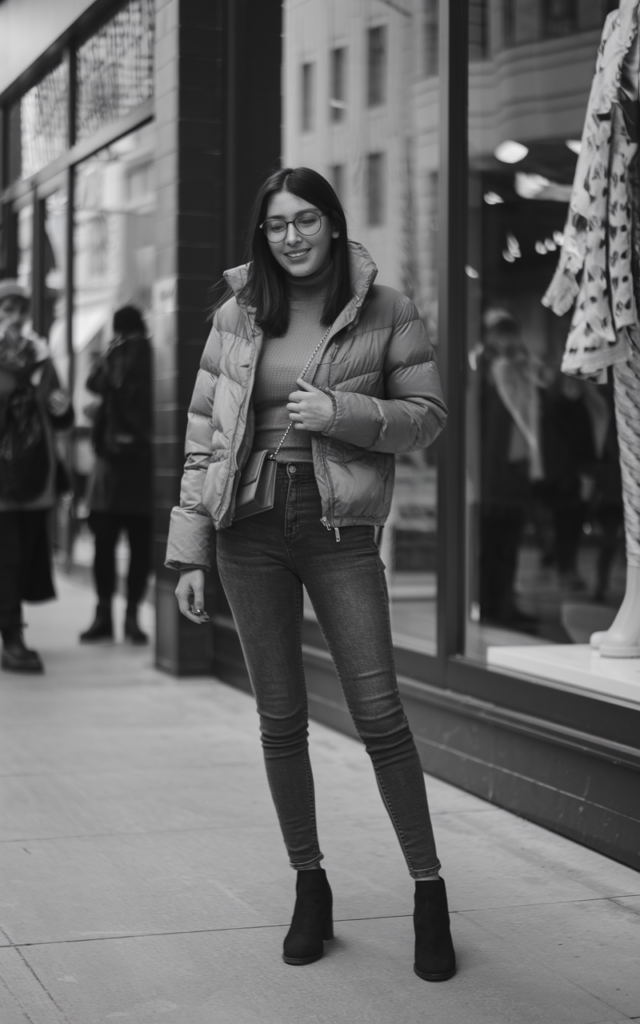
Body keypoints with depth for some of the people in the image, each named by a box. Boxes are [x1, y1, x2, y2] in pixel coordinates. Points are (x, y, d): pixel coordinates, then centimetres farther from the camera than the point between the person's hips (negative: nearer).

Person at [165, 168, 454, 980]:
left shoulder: (383, 311, 0)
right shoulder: (237, 317, 5)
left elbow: (428, 416, 3)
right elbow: (204, 433, 5)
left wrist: (343, 411, -14)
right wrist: (188, 552, 1)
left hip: (339, 527, -2)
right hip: (251, 529, 2)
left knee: (379, 712, -4)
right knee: (280, 719, 7)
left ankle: (429, 892, 7)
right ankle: (309, 885, 21)